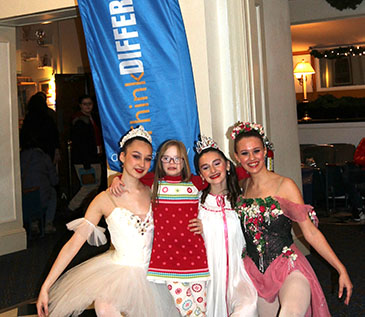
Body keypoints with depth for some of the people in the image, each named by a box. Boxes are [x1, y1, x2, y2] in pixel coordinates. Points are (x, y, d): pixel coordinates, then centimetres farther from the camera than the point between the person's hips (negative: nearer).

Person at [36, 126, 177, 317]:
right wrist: (45, 287, -11)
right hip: (120, 270, -4)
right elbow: (74, 243, -9)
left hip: (149, 274, 5)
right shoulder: (106, 199, -7)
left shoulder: (151, 193, 4)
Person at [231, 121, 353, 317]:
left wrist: (341, 270, -8)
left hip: (288, 267, -5)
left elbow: (310, 232, -5)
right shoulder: (241, 188, 7)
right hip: (256, 271, 5)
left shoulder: (285, 186, -6)